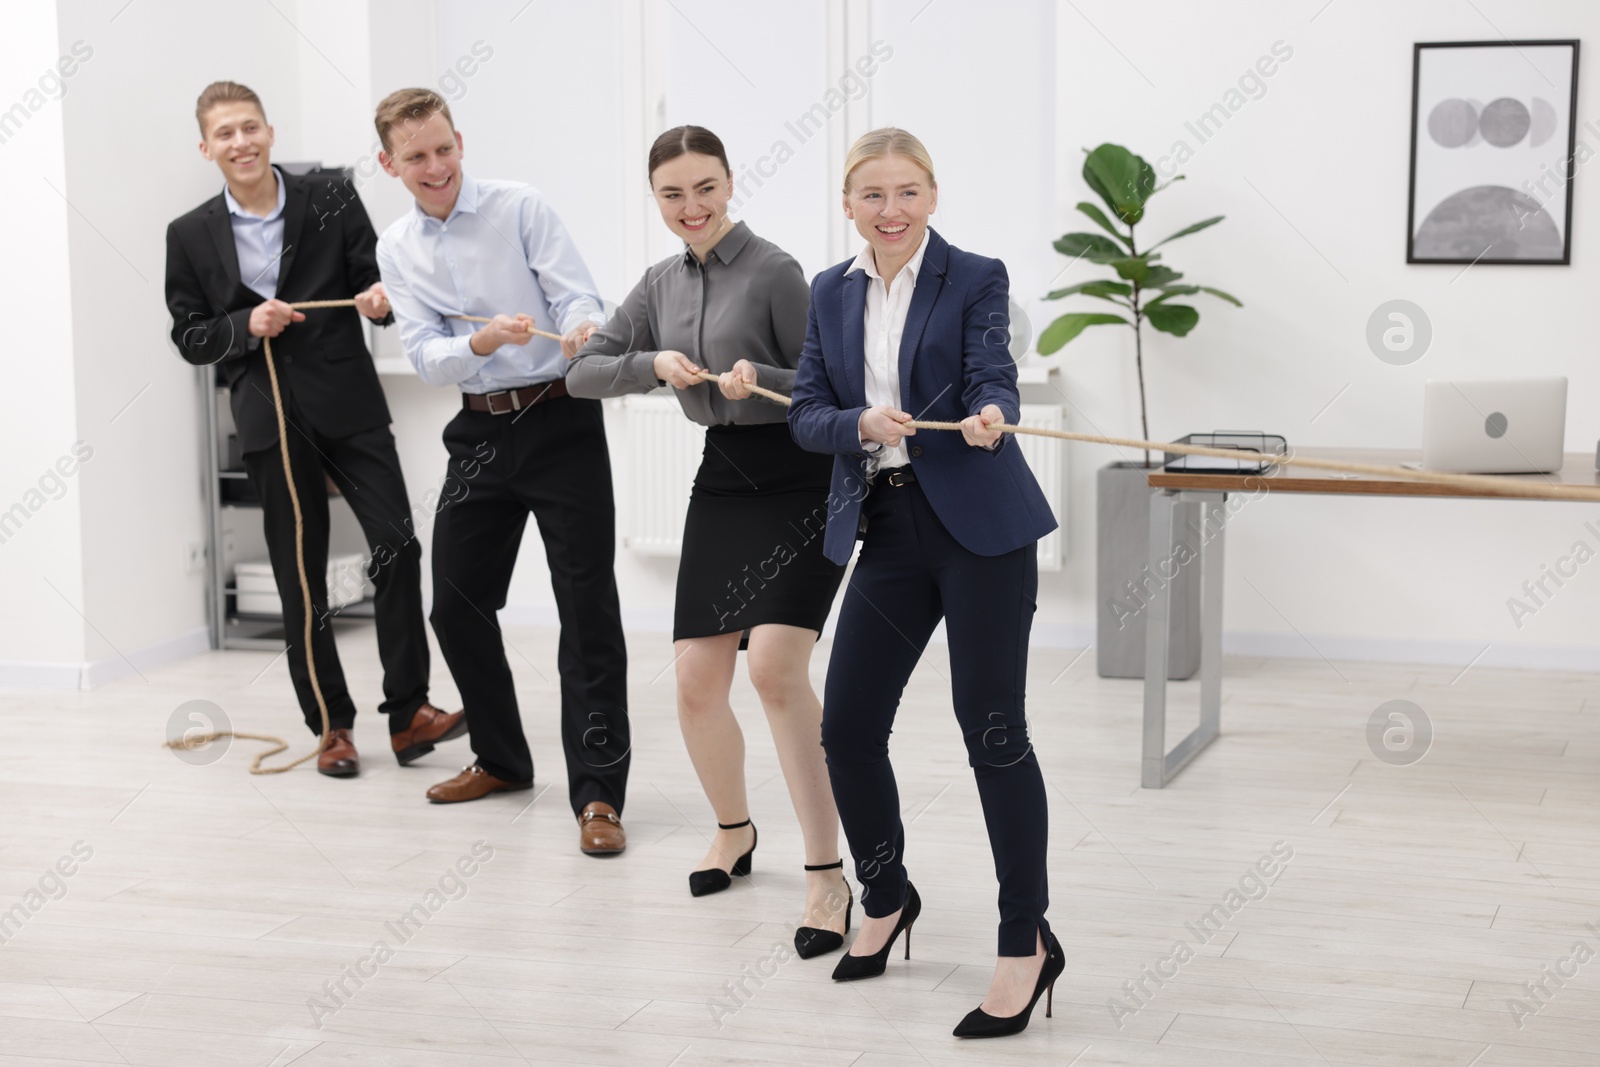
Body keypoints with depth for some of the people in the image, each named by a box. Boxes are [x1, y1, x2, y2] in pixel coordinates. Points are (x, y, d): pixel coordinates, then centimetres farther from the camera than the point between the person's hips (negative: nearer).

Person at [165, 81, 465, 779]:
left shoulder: (332, 205, 2)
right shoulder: (190, 236, 5)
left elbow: (377, 287, 6)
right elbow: (189, 338, 6)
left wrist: (385, 298, -17)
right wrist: (247, 325, -12)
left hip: (350, 407, -1)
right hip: (270, 419, 1)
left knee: (397, 547, -11)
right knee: (300, 577, 6)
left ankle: (409, 714, -2)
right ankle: (331, 727, 17)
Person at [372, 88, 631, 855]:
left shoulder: (520, 207, -5)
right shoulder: (397, 250, 6)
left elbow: (576, 294, -12)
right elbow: (427, 358, -4)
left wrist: (584, 330, -36)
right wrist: (484, 341, -25)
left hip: (561, 422, -5)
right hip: (481, 431, 5)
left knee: (587, 605, -8)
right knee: (457, 604, 10)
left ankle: (597, 794, -6)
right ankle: (502, 759, 30)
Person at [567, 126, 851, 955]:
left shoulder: (772, 271, -9)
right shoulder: (662, 284, 10)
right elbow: (582, 373, 9)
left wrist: (759, 377, -26)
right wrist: (653, 363, -8)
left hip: (798, 481, -6)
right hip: (721, 480, 6)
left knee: (774, 664, -22)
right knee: (696, 681, 6)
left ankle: (827, 876, -15)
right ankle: (733, 831, 34)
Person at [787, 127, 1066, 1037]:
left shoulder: (975, 278, -2)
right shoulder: (833, 294, 10)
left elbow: (993, 374, -16)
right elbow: (807, 415, 5)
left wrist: (990, 415, -39)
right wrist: (863, 423, -16)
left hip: (979, 527, -5)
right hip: (886, 529, 5)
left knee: (992, 728, -6)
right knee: (847, 729, 5)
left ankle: (1027, 943, 5)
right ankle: (886, 899, 31)